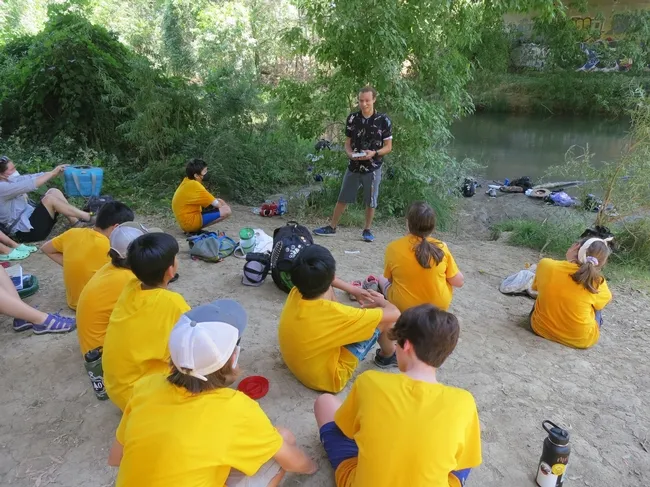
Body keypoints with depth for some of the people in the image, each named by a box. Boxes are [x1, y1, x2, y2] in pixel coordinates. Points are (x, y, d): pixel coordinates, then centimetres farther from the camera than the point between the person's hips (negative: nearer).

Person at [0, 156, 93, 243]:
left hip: (32, 218, 9)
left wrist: (56, 172, -10)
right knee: (49, 198, -24)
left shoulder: (11, 180, 14)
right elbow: (29, 185, -24)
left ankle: (77, 225, -11)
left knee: (53, 191, -3)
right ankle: (89, 217, -21)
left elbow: (33, 177, 4)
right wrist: (52, 173, -19)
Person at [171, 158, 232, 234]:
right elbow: (216, 204, -15)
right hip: (190, 222, -10)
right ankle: (195, 229, -9)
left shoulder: (187, 180, 6)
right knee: (227, 210, -19)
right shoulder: (195, 185, -21)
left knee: (219, 201, 18)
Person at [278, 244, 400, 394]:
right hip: (326, 377, -6)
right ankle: (387, 355, 28)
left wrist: (355, 290, 7)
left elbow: (317, 278, 7)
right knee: (385, 318, -6)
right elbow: (394, 313, -24)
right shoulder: (337, 313, -37)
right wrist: (381, 301, -2)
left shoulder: (295, 293, -19)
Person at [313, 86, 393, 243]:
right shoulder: (352, 118, 1)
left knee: (370, 201, 7)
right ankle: (332, 227, 19)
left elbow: (388, 147, -3)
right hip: (354, 166, 2)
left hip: (373, 168, -2)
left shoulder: (383, 120, -7)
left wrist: (374, 153, -22)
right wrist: (350, 154, -15)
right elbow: (348, 142, 7)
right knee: (343, 198, 9)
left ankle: (367, 230, 23)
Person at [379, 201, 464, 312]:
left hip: (403, 307, 0)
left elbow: (389, 279, -1)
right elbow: (459, 282, -6)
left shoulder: (393, 247, -16)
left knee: (382, 279, 28)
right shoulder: (441, 248, -13)